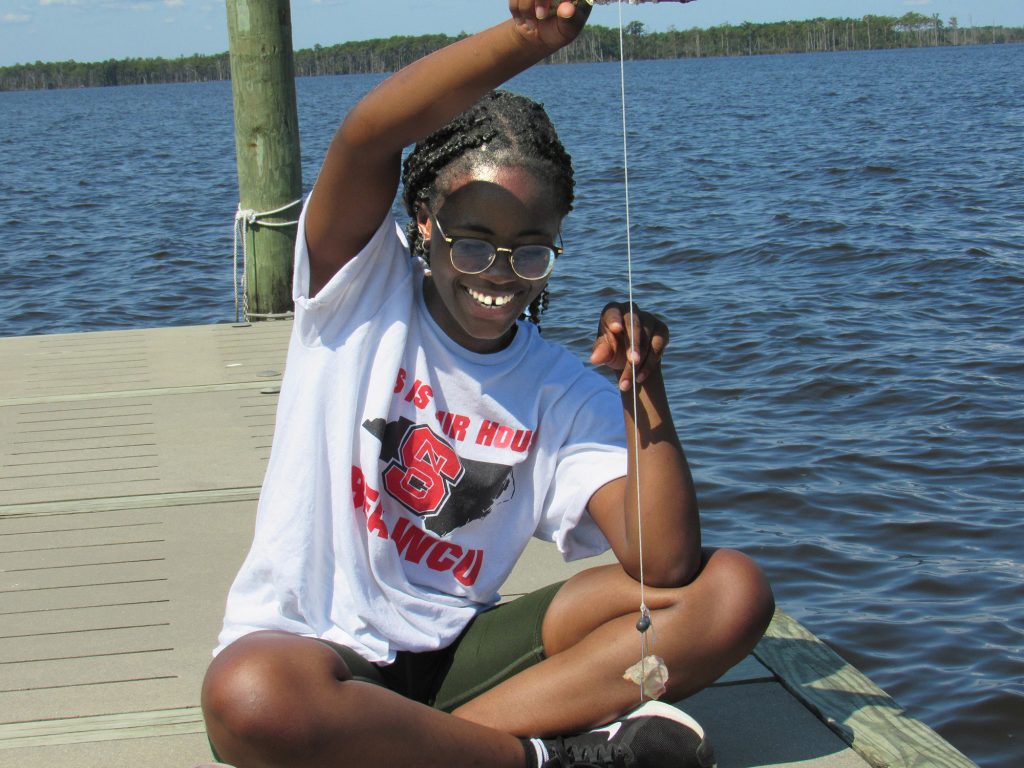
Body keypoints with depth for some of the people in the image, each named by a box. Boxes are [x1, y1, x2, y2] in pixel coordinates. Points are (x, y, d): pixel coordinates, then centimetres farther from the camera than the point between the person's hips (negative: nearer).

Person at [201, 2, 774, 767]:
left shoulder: (564, 393, 3)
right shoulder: (364, 292, -4)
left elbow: (665, 566, -8)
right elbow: (367, 136, -26)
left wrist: (643, 388, -15)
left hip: (456, 649, 4)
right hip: (311, 645, -4)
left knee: (733, 592, -10)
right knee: (250, 698, -42)